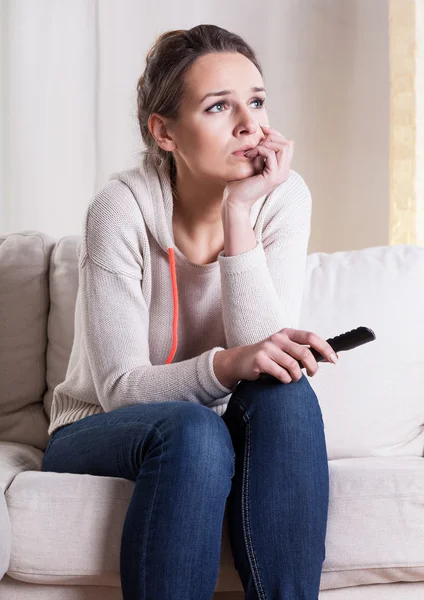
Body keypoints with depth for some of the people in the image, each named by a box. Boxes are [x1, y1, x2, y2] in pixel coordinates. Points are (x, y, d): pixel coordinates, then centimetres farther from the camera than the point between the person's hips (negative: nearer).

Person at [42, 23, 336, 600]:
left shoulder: (283, 197, -11)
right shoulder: (122, 207, -20)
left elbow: (261, 353, -20)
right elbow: (119, 387, -21)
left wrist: (239, 215, -28)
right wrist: (226, 364, -40)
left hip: (213, 428, 3)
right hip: (98, 434, -3)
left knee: (284, 393, -29)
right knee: (192, 428, -35)